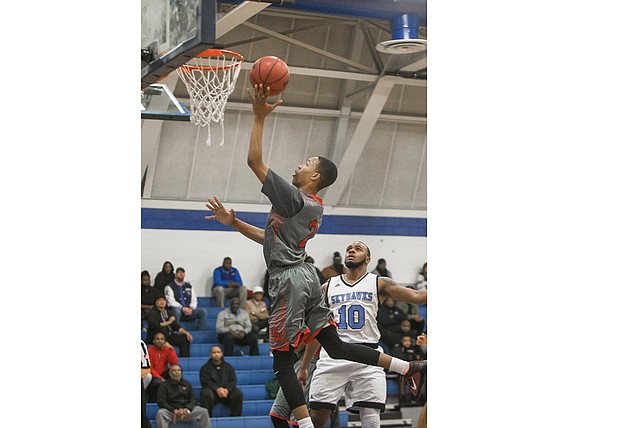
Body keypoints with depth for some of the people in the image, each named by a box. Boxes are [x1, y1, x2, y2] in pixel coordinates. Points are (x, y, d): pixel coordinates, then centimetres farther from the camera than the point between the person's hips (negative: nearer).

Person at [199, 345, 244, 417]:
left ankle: (236, 416, -17)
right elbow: (205, 382, -5)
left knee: (238, 393, -26)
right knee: (206, 393, -36)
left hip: (227, 392, 2)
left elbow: (233, 381, 5)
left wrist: (227, 389, -18)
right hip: (212, 391, -2)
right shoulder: (205, 368, 8)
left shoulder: (228, 367, 17)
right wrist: (216, 389, -23)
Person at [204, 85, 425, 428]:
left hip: (289, 279, -9)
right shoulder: (314, 209, 18)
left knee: (282, 361, -4)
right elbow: (270, 238, 24)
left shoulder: (294, 198, -10)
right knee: (335, 346, 15)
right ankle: (407, 367, 13)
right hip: (306, 274, 9)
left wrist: (259, 117, -9)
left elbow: (254, 160, -14)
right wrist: (232, 222, 21)